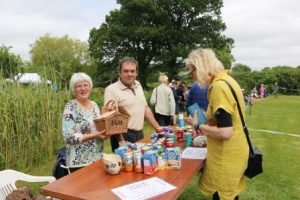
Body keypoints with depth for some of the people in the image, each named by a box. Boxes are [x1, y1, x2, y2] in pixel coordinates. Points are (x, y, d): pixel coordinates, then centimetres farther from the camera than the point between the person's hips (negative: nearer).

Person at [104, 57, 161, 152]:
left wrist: (158, 127, 13)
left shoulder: (138, 85, 9)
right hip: (123, 136, -7)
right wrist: (122, 142, -22)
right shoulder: (111, 89, -13)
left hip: (140, 134, 7)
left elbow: (146, 108, 16)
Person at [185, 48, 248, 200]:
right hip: (234, 152, 9)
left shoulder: (219, 86, -24)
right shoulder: (227, 80, 6)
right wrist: (208, 118, 10)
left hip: (227, 157, -9)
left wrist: (198, 126, -14)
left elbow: (225, 132, -27)